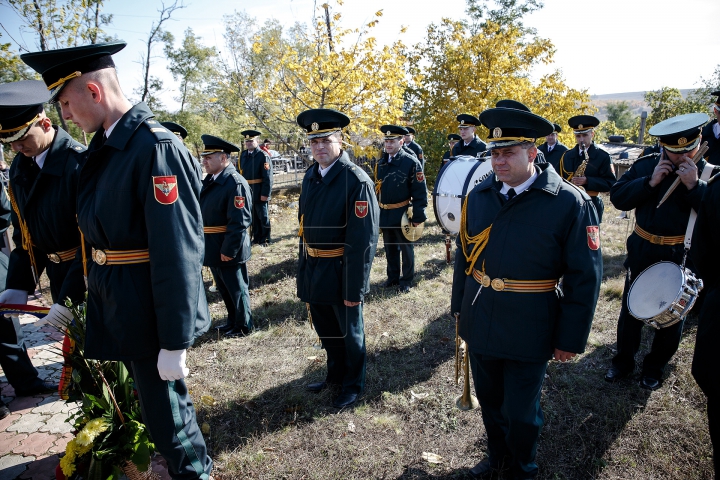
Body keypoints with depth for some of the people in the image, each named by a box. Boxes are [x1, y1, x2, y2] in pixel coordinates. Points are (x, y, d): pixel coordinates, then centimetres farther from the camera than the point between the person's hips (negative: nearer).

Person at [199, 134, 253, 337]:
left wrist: (228, 250, -23)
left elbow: (239, 222, -24)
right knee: (224, 288, 21)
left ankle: (243, 326, 24)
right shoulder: (211, 180, 8)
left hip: (227, 249, -9)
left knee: (237, 288, 7)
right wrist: (205, 245, 16)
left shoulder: (235, 183, -21)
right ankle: (232, 321, 38)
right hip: (213, 248, 9)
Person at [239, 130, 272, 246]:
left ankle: (265, 239, 18)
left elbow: (268, 177, -14)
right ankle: (256, 238, 25)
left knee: (263, 216, 6)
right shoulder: (243, 155, 10)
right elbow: (240, 173, 14)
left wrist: (265, 193, -18)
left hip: (259, 193, -6)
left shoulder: (263, 156, -10)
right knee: (253, 216, 14)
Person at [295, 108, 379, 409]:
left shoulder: (356, 180, -19)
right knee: (326, 330, 24)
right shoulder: (311, 176, 3)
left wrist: (355, 287, -20)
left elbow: (363, 239, -21)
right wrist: (304, 268, 9)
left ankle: (353, 385, 37)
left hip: (341, 271, -6)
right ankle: (335, 375, 47)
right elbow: (305, 224, 9)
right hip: (313, 269, 7)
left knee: (349, 332, 15)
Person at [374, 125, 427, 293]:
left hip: (402, 214, -5)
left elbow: (420, 192, -13)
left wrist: (418, 216, -16)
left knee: (406, 248, 9)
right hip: (384, 214, 6)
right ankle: (393, 277, 32)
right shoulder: (381, 163, 7)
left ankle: (407, 280, 22)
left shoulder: (411, 162, -12)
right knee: (390, 248, 17)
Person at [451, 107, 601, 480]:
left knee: (521, 412, 14)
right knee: (489, 401, 23)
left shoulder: (571, 203, -14)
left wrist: (571, 339, -9)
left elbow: (585, 276, -11)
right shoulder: (478, 195, -1)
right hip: (479, 325, 4)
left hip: (528, 333, -4)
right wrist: (459, 305, 11)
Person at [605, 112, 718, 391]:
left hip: (682, 257, -1)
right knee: (630, 308, 12)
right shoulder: (646, 166, -3)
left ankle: (655, 367, 33)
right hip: (642, 251, 2)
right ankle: (624, 361, 31)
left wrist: (694, 185, -27)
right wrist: (650, 182, -21)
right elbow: (617, 197, -11)